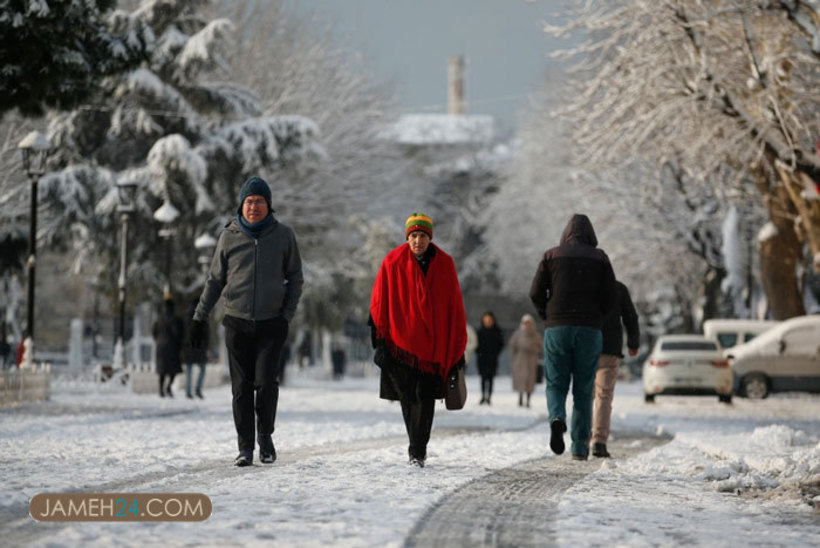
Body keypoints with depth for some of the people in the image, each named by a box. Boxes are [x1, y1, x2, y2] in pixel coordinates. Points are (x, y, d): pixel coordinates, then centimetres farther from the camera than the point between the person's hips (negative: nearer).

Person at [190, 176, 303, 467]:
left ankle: (265, 434, 10)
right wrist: (200, 317, 8)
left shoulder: (283, 236, 2)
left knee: (266, 382, -11)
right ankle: (245, 445, 7)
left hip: (271, 323, -1)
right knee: (242, 386, 0)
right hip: (237, 323, 1)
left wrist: (287, 315, -1)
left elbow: (295, 278, 8)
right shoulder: (229, 237, 3)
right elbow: (215, 279, 11)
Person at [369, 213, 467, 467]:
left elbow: (455, 306, 6)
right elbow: (379, 303, 1)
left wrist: (458, 347, 5)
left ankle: (417, 451, -3)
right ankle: (418, 447, 20)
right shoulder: (393, 263, -2)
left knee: (424, 398, -7)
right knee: (407, 397, 3)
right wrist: (379, 340, -4)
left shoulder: (445, 264, 1)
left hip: (433, 343, 0)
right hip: (401, 339, 0)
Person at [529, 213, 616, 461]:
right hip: (589, 330, 0)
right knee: (584, 389, 7)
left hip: (556, 329, 0)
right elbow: (609, 297, -1)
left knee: (556, 385, 8)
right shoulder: (599, 258, 5)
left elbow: (536, 293, -1)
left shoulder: (551, 255, 6)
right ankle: (580, 446, 6)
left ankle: (557, 418, -23)